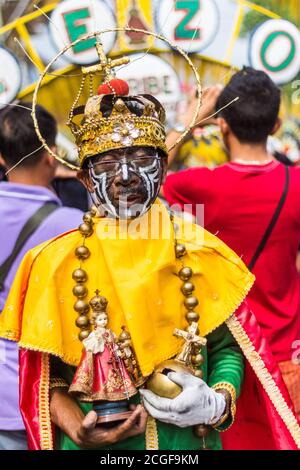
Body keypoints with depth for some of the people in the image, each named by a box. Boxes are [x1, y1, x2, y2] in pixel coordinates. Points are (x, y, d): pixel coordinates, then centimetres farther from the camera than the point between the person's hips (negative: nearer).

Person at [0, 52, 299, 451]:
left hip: (188, 439, 1)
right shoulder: (59, 263, -7)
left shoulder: (198, 250, -4)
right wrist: (78, 429, -20)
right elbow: (45, 374, -4)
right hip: (98, 442, -1)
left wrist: (218, 403, -17)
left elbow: (227, 347, 2)